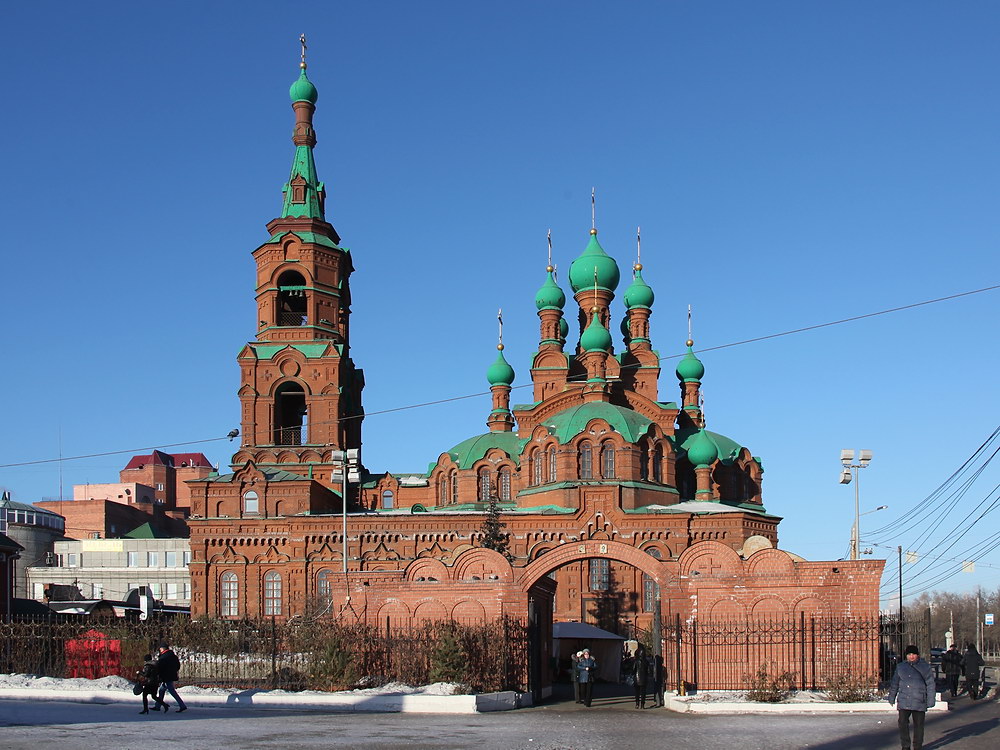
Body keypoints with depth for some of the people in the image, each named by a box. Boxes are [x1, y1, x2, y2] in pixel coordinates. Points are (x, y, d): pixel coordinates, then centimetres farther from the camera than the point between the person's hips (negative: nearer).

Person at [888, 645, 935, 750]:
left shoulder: (925, 667, 2)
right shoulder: (901, 666, 11)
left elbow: (930, 685, 3)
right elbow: (894, 684, 18)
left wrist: (930, 702, -2)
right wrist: (892, 699, 16)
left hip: (919, 703, -2)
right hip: (903, 702, 2)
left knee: (918, 725, 4)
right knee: (902, 724, -4)